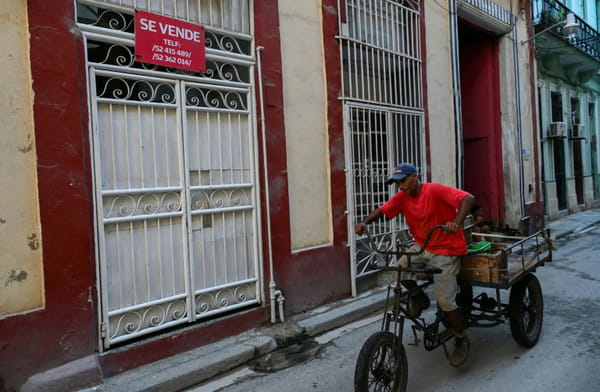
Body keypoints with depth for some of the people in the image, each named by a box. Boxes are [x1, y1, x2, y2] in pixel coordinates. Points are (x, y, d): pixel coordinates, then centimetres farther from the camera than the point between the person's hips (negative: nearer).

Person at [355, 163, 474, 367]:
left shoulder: (435, 190, -19)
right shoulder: (402, 197, 0)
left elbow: (468, 198, -28)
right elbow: (382, 209, -6)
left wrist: (457, 221, -45)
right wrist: (364, 222, -26)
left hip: (446, 250, -6)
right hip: (421, 246, 6)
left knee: (445, 302, -5)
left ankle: (462, 340, 22)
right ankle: (418, 297, 12)